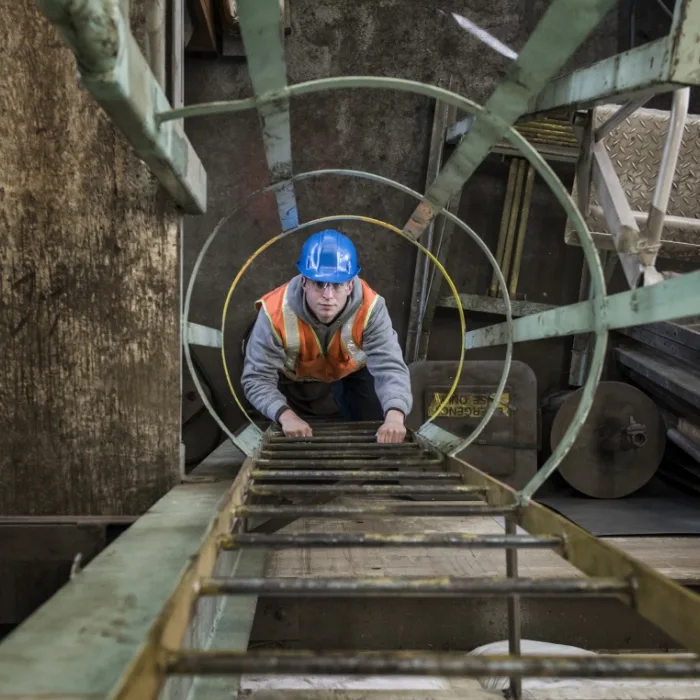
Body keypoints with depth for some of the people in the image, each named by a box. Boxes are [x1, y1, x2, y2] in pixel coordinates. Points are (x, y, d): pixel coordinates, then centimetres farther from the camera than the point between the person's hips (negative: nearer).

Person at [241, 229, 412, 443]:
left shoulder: (369, 308, -40)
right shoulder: (275, 312, -41)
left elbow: (390, 367, -46)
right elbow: (257, 378, -37)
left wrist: (395, 415, -67)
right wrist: (285, 415, -57)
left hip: (350, 368, 1)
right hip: (290, 372, 0)